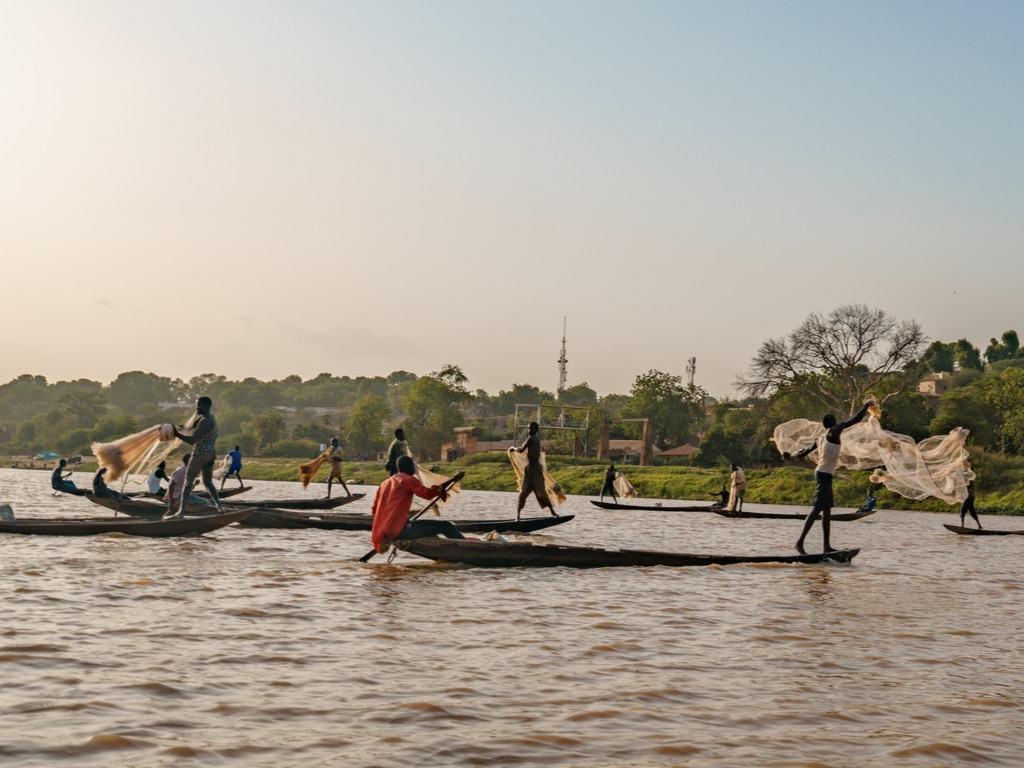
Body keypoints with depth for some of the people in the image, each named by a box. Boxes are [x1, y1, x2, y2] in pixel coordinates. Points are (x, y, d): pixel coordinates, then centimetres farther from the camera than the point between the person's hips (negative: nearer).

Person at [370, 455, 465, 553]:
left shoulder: (385, 483, 19)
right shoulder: (409, 480, -2)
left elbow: (375, 509, 20)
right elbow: (427, 493, -17)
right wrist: (440, 490, 2)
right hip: (400, 530, -9)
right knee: (445, 526, -6)